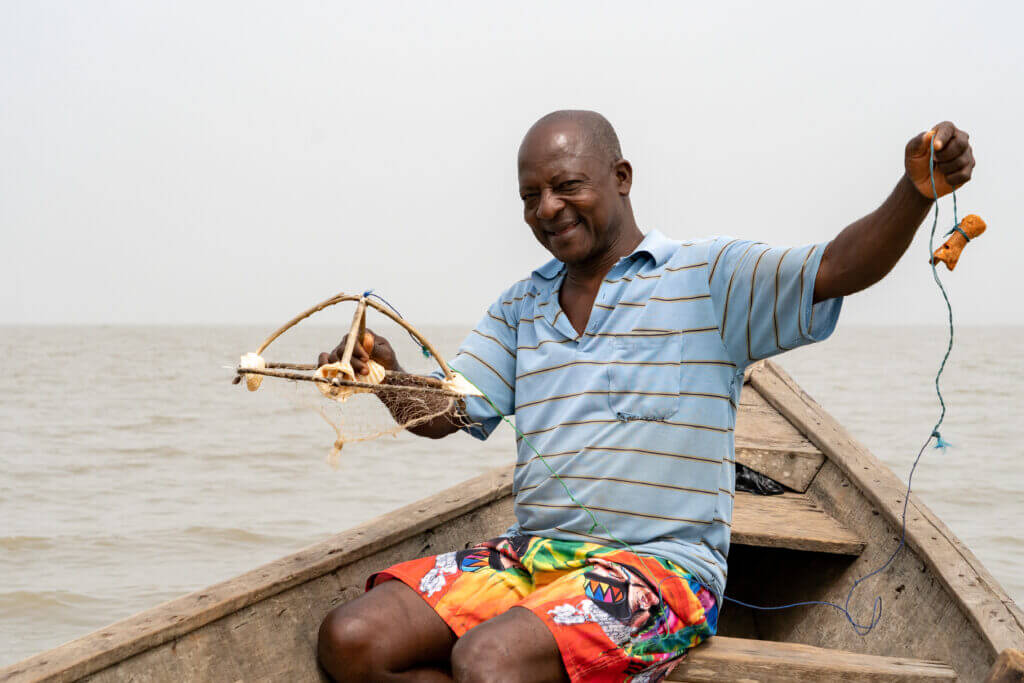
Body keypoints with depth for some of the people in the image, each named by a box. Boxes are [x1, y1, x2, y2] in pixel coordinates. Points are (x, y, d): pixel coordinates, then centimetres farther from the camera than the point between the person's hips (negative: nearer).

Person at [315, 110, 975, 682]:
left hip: (661, 563, -6)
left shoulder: (711, 277, 0)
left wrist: (916, 191, -32)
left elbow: (835, 269, -13)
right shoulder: (521, 306, 18)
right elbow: (443, 414, 14)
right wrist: (388, 378, -9)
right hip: (532, 551, 6)